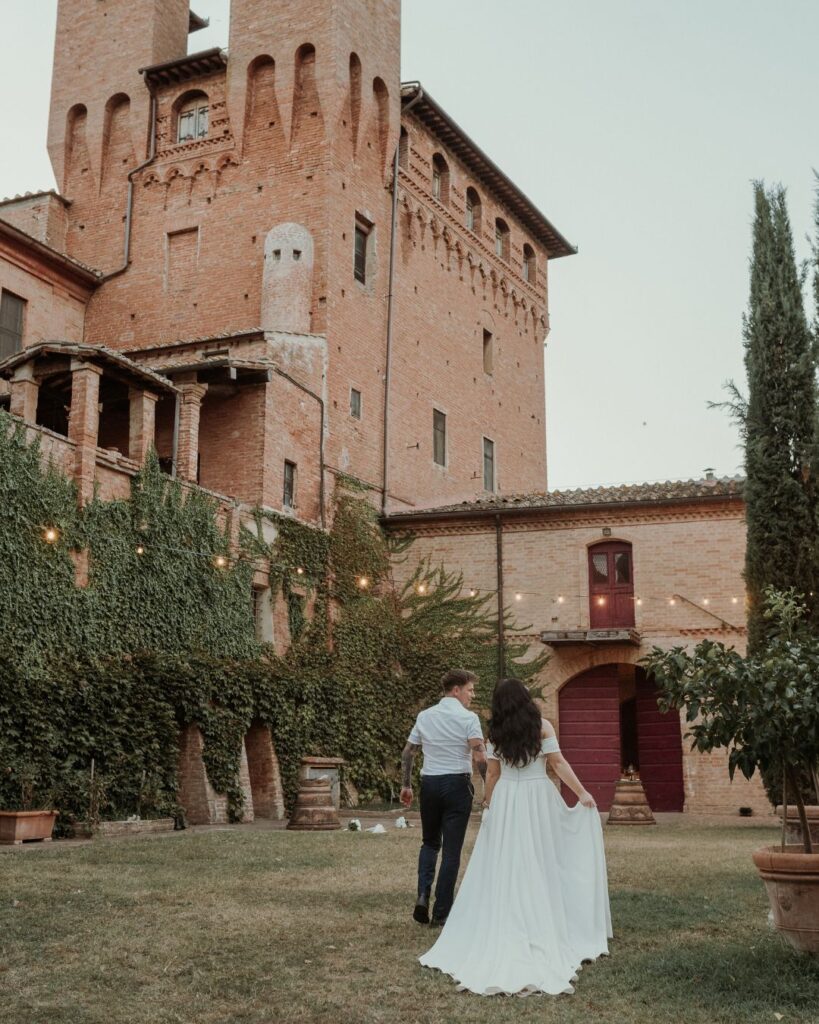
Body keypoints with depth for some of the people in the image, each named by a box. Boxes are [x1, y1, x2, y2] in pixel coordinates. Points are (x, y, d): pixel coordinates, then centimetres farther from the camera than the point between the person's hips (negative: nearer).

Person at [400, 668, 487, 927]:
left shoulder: (425, 716, 8)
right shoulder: (468, 718, -8)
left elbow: (407, 753, 12)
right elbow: (480, 756, -20)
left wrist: (406, 785, 19)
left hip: (429, 783, 4)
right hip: (457, 784, -4)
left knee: (430, 843, 21)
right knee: (451, 850, 3)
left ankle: (423, 894, 0)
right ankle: (441, 913, 5)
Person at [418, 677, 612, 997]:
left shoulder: (496, 733, 0)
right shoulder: (542, 727, -5)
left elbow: (492, 773, 4)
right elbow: (558, 763, -7)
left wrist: (488, 805, 17)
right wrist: (582, 793, -2)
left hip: (506, 802, 1)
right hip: (538, 800, -1)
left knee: (507, 866, 7)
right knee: (540, 866, 6)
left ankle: (506, 932, 10)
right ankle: (544, 931, 9)